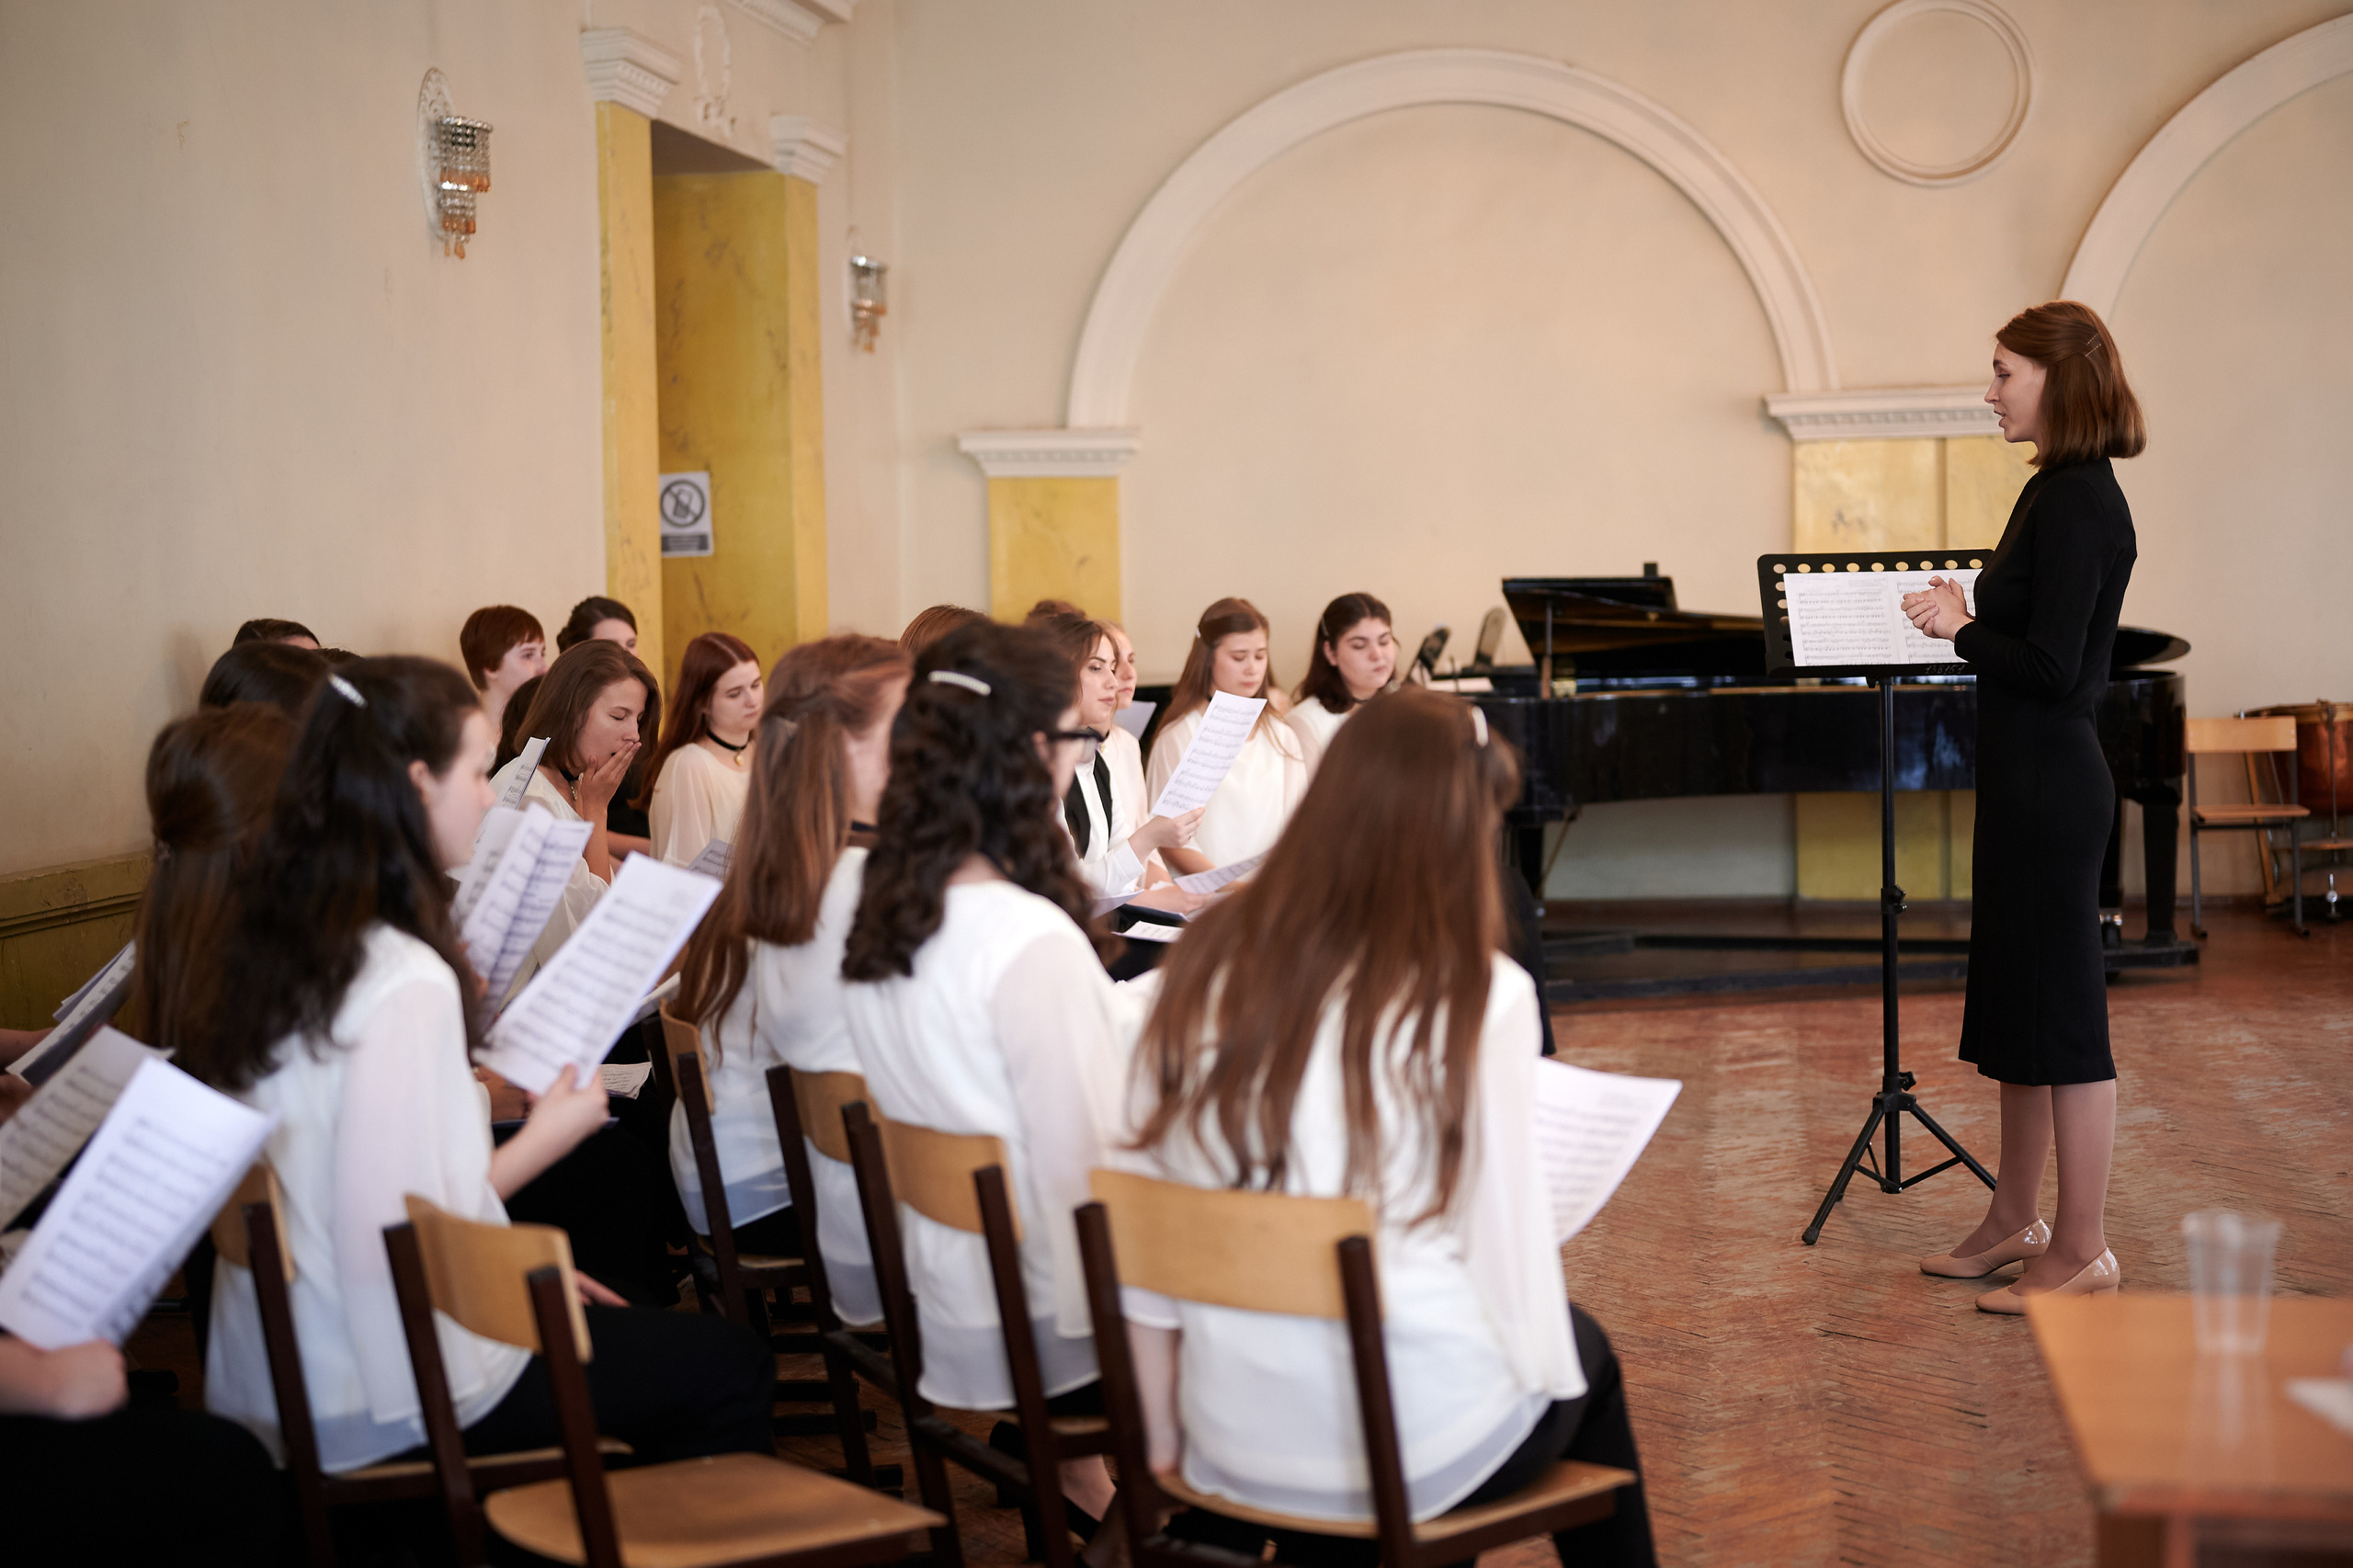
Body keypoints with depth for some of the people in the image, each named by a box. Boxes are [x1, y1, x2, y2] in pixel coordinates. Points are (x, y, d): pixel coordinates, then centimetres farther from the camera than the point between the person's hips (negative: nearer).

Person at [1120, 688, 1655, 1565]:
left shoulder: (1205, 966, -4)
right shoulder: (1477, 997, -15)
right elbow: (1504, 1237, -11)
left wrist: (1162, 1441, 10)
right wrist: (1542, 1379, 8)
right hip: (1421, 1456, -4)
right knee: (1583, 1354, 28)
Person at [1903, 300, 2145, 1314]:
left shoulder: (2077, 502, -17)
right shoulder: (2059, 490, 13)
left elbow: (2052, 668, -23)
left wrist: (1958, 629, -10)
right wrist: (1968, 621, 9)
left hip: (2051, 789, -10)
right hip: (2029, 781, 10)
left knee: (2064, 1012, -2)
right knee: (2016, 1004, 17)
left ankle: (2083, 1252, 7)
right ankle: (2015, 1224, 28)